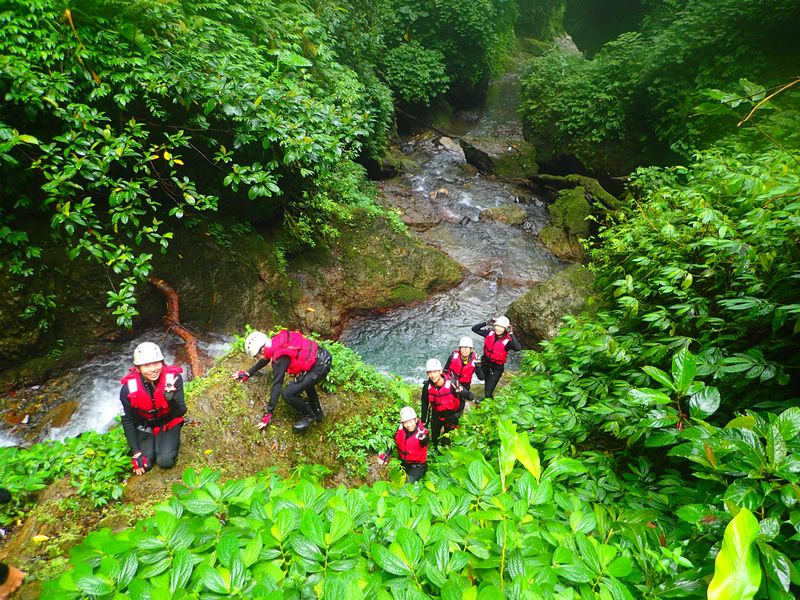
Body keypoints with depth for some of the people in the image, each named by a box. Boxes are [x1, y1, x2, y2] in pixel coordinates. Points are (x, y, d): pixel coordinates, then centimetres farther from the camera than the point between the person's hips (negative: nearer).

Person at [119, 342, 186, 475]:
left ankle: (171, 442, 17)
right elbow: (127, 421, -8)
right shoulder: (129, 389, -23)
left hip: (168, 423, -1)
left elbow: (181, 412, -24)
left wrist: (171, 399, -46)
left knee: (166, 461, -16)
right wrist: (135, 452, -9)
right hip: (144, 426, 1)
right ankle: (150, 443, 22)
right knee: (144, 465, -9)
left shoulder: (173, 378, -27)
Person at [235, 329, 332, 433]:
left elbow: (276, 385, -15)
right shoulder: (277, 341, 6)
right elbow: (265, 360, 25)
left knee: (288, 394, -9)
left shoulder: (280, 359, -17)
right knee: (305, 381, 36)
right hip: (324, 355, 10)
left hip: (320, 367, -10)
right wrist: (248, 373, 34)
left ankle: (308, 416, 14)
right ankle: (317, 412, 44)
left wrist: (268, 413, -8)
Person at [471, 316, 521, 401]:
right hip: (485, 363, 5)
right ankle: (487, 399, 60)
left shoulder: (507, 341, -28)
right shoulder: (490, 333, -15)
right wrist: (487, 323, -20)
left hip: (496, 368, -5)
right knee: (487, 384, 32)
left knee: (488, 393, -5)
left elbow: (518, 348, -48)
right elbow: (474, 329, -10)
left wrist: (511, 333, -42)